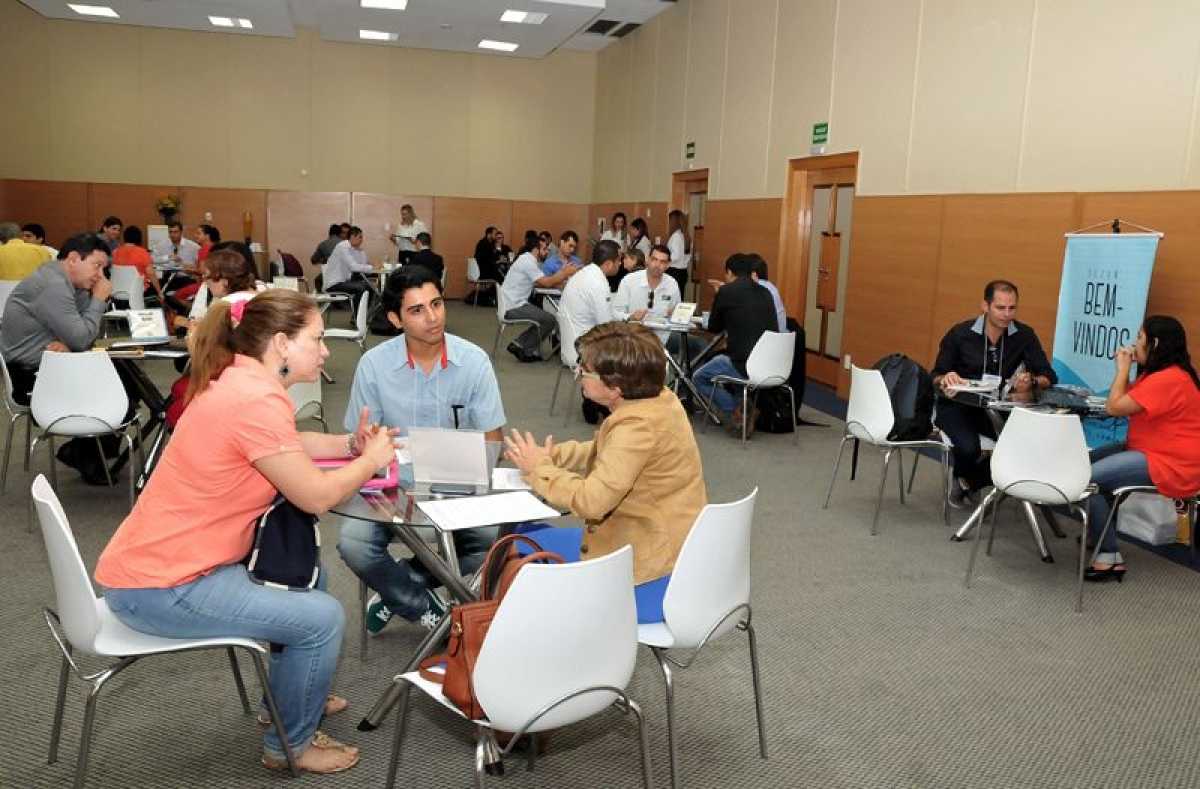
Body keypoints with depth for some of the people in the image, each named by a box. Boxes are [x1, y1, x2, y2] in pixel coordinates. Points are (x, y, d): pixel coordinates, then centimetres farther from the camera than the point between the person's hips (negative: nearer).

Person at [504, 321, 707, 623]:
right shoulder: (657, 398, -1)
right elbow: (602, 453, 14)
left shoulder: (638, 426, -29)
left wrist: (538, 469, -13)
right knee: (526, 533, 16)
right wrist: (549, 455, 2)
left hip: (652, 580, -9)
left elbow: (591, 500, -29)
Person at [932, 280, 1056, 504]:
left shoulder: (1024, 335, 1)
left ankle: (968, 483, -1)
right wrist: (945, 381, -23)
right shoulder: (960, 334, -4)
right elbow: (936, 377, 2)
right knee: (968, 447, -34)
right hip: (957, 406, -3)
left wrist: (1031, 382, -23)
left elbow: (1049, 376, 0)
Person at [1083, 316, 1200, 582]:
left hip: (1170, 465, -11)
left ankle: (1110, 557, -16)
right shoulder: (1161, 373, 12)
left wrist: (1123, 368, -9)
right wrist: (1126, 369, 4)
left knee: (1085, 479, -22)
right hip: (1150, 451, 11)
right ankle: (1102, 532, 15)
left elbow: (1115, 407, -21)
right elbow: (1128, 404, 13)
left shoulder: (1168, 379, -22)